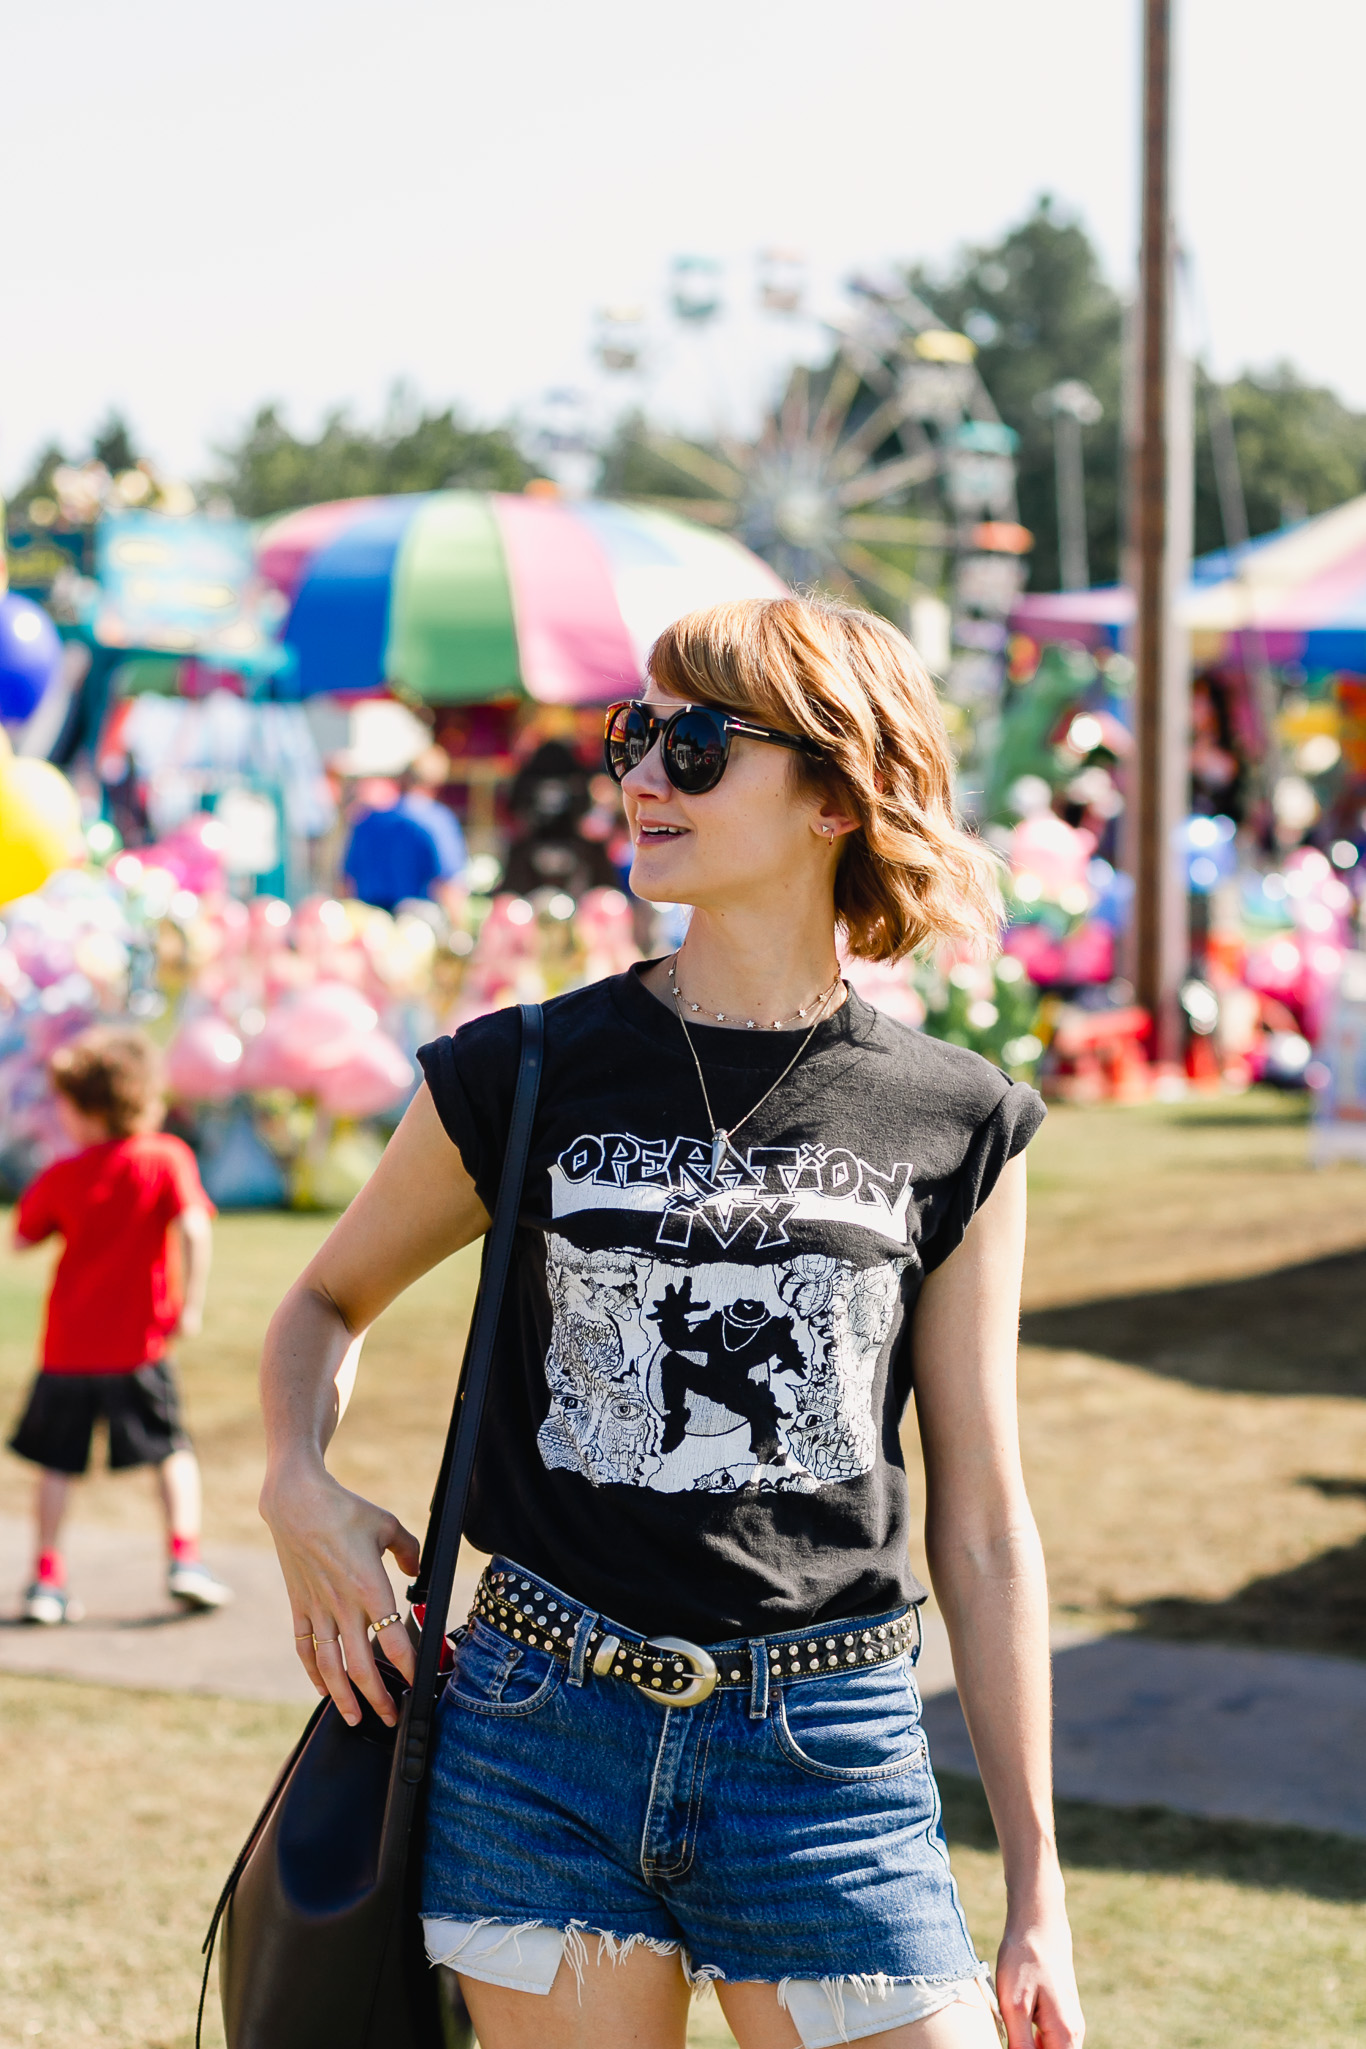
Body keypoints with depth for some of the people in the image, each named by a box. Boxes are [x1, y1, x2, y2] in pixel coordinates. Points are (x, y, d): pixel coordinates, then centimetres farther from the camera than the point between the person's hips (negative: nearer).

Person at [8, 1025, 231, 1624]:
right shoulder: (167, 1158, -5)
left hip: (69, 1345, 1)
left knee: (57, 1462, 10)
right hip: (137, 1345, -1)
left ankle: (47, 1577, 7)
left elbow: (20, 1240, 9)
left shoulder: (64, 1176, -2)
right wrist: (190, 1305, -11)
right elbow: (193, 1229, -17)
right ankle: (184, 1555, 2)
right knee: (172, 1450, 14)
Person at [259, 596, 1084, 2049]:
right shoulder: (524, 1075, 2)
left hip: (830, 1762, 0)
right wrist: (298, 1489, -4)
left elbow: (982, 1522, 5)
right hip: (540, 1747, 1)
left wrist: (1037, 1888, 4)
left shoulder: (953, 1128, 2)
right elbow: (330, 1299, 19)